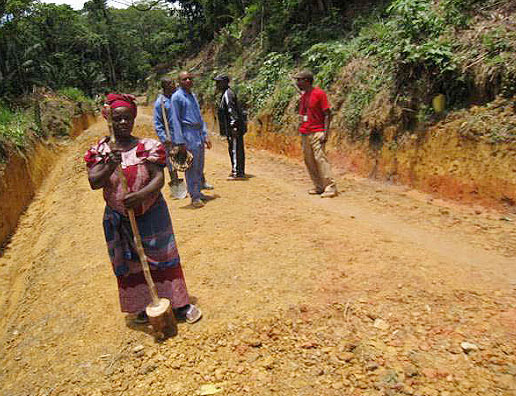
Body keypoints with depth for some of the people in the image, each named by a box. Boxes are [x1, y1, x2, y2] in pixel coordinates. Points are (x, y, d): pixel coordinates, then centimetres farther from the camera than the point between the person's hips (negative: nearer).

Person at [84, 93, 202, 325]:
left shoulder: (148, 146, -7)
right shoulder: (100, 150, -3)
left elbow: (159, 178, -15)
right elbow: (94, 182, -14)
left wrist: (142, 194, -33)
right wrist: (110, 167, -33)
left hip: (152, 215, -1)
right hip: (118, 219, 2)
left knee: (163, 258, 7)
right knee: (130, 264, 12)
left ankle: (180, 305, 21)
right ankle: (143, 306, 33)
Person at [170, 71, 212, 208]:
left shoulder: (193, 96, 18)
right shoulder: (177, 97, -5)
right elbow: (176, 121, -10)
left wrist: (205, 136, 15)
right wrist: (180, 142, -16)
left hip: (199, 135, 8)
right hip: (188, 135, -8)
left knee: (200, 167, 12)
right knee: (191, 167, -6)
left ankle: (198, 192, 22)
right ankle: (194, 196, 1)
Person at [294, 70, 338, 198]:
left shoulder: (319, 93, -8)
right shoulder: (303, 95, 15)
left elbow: (327, 114, -10)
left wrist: (326, 132, -18)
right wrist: (301, 130, 17)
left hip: (317, 133, -8)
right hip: (304, 133, 8)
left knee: (320, 158, -13)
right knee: (308, 161, 7)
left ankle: (330, 188, -7)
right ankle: (319, 187, 15)